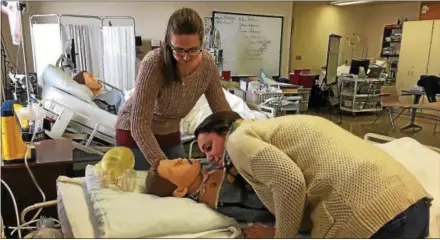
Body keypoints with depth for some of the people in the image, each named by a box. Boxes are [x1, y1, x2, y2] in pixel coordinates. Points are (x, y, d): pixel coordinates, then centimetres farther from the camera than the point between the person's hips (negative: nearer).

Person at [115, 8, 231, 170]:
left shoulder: (208, 65, -16)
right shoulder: (153, 63, -31)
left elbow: (222, 110, -7)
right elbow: (139, 125, -32)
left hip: (170, 134, 5)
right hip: (134, 133, -4)